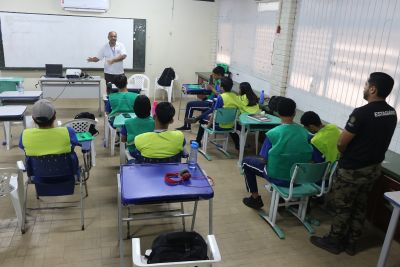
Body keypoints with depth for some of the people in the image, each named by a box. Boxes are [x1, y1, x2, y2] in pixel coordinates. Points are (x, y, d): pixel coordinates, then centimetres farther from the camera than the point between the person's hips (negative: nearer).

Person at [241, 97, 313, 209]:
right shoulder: (304, 132, -6)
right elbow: (308, 157, 4)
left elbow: (264, 159, -11)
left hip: (278, 177, -5)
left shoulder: (273, 133, -18)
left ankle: (255, 198, 20)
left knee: (246, 162, 17)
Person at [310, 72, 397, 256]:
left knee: (342, 206, 9)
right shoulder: (392, 113, 1)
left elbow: (341, 143, -19)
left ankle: (334, 241, 24)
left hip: (352, 169, -7)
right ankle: (351, 243, 31)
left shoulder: (361, 113, -24)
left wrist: (346, 154, 3)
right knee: (360, 206, 18)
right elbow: (376, 139, 11)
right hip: (374, 167, 7)